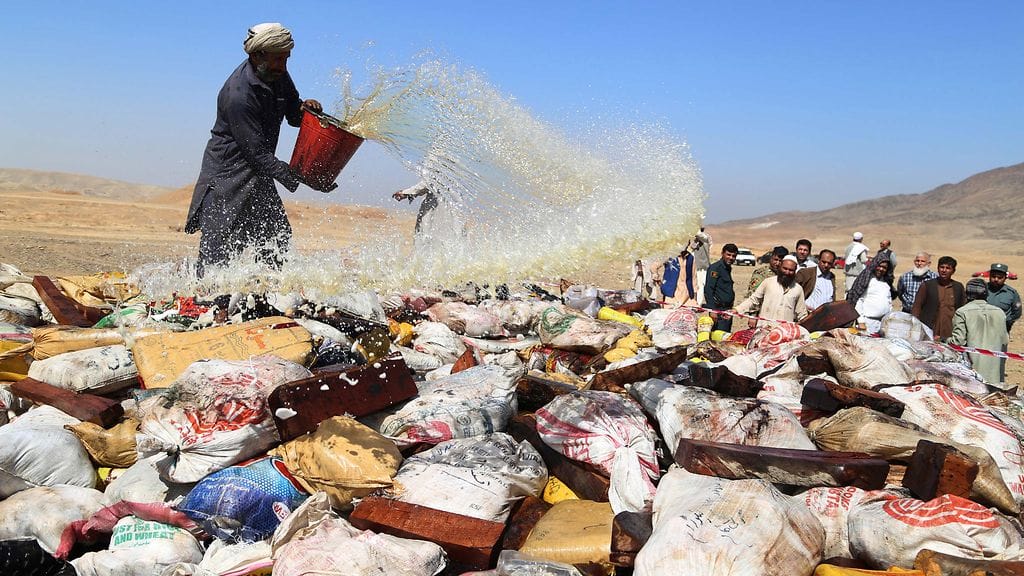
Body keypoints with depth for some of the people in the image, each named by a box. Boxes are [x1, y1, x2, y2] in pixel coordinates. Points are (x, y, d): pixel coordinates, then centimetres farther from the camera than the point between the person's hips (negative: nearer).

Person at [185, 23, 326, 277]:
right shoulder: (238, 95, -26)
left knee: (278, 238, 10)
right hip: (227, 176, -8)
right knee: (217, 251, -10)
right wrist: (296, 178, -30)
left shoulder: (277, 74, -1)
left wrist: (304, 108, -10)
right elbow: (256, 152, -26)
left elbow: (292, 115, 14)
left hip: (257, 173, 9)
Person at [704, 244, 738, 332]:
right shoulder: (715, 268, -10)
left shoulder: (728, 268, 17)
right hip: (719, 310, -9)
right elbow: (708, 290, -16)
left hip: (728, 310, 9)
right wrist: (712, 310, -21)